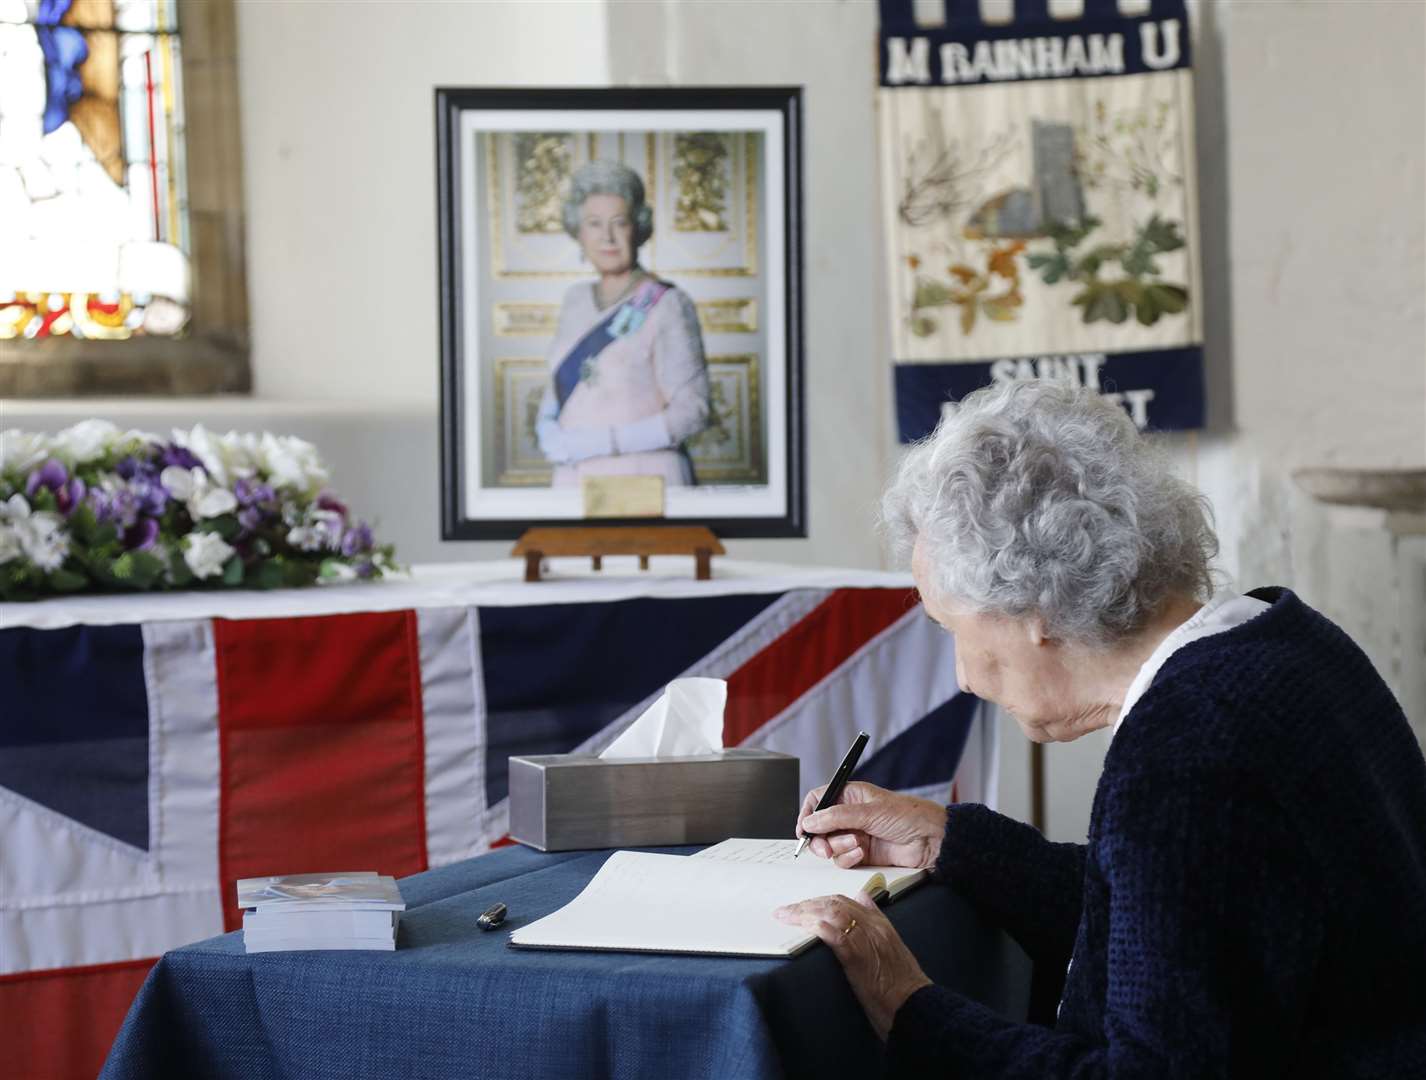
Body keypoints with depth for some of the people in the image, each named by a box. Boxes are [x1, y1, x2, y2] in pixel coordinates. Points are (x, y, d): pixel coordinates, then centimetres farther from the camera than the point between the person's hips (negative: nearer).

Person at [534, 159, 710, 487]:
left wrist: (604, 442, -19)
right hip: (572, 476, 6)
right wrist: (547, 429, -3)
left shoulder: (667, 306, -8)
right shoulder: (577, 300, 11)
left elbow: (691, 412, -13)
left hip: (643, 478, -6)